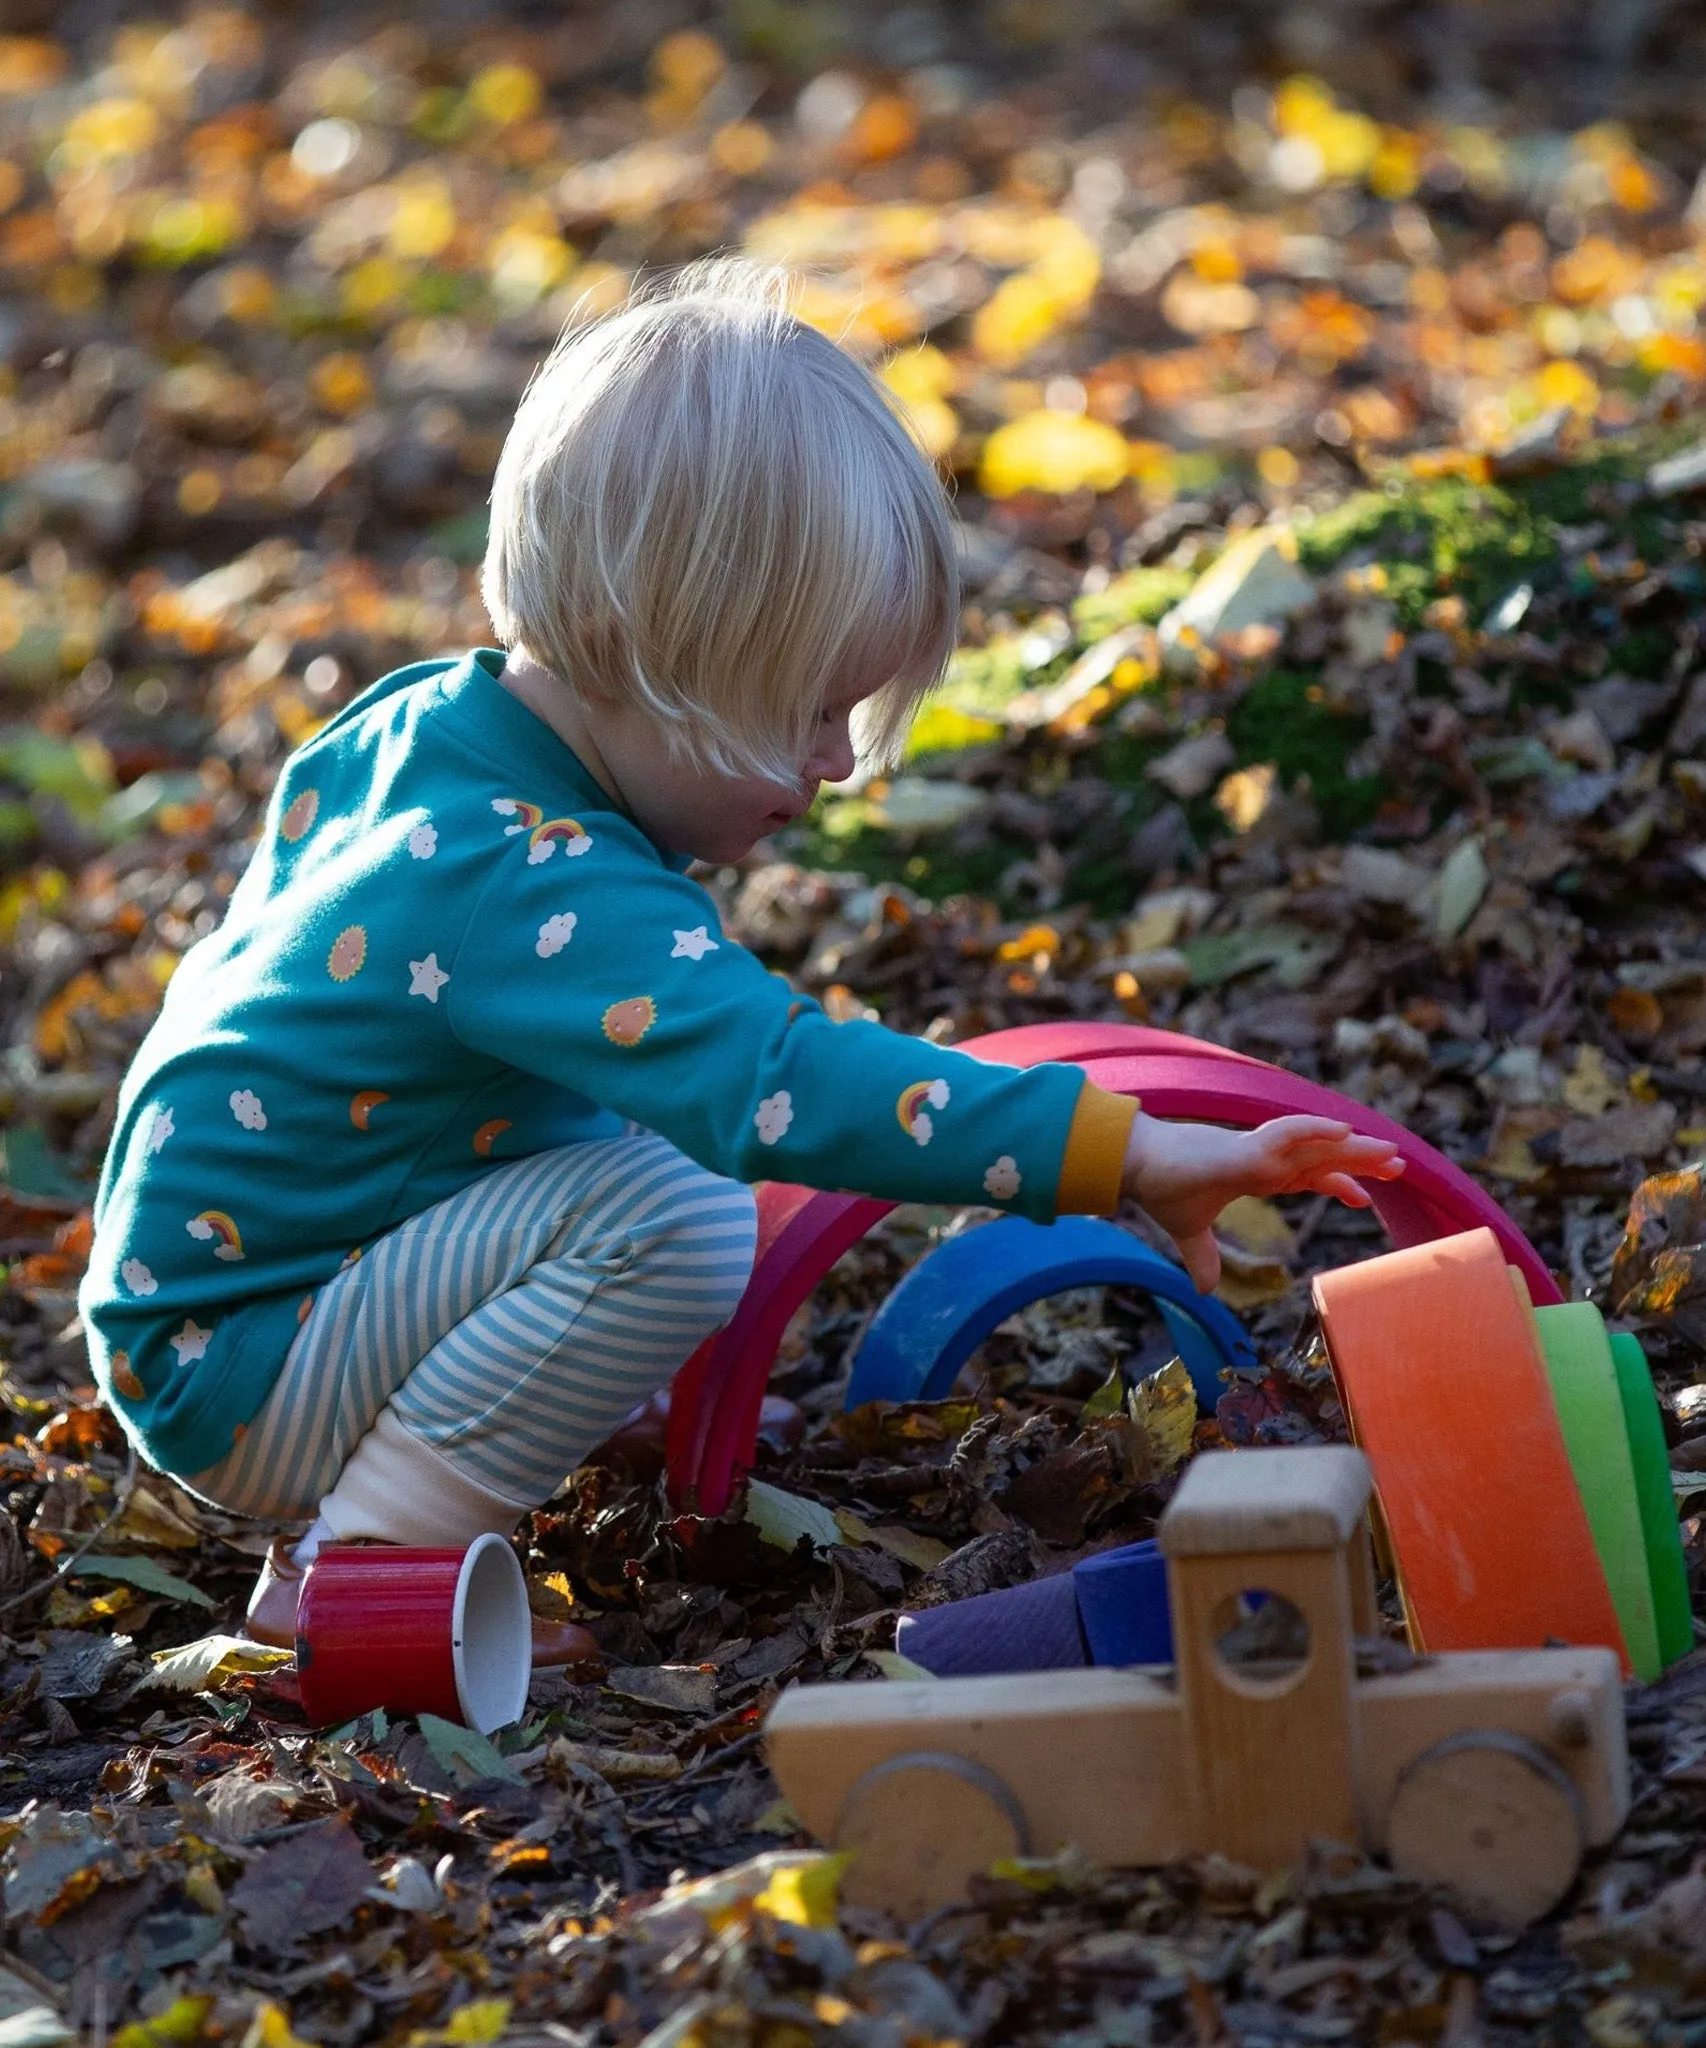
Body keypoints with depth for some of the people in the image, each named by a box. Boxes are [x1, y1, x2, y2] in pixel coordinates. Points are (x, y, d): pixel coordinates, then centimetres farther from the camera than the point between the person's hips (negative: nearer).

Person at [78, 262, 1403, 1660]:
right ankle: (356, 1565, -17)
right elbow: (781, 1085, -42)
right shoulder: (530, 888, -32)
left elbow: (308, 805, 22)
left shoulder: (419, 720, -1)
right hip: (229, 1381, -10)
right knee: (674, 1216, -29)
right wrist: (1125, 1152, -47)